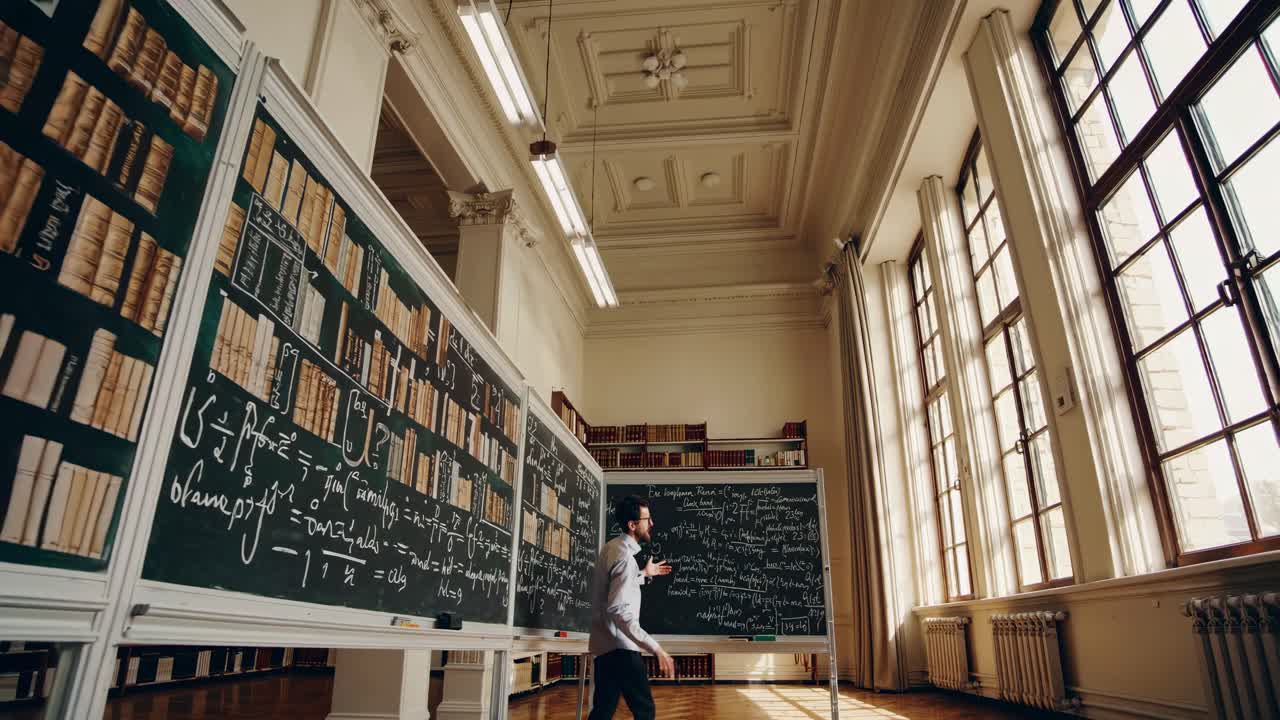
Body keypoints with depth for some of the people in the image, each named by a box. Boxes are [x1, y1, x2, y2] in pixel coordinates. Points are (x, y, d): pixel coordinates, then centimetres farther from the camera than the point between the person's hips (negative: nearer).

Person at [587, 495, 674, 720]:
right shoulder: (625, 557, -20)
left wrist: (644, 574, 31)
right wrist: (655, 647, -32)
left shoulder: (610, 548, 9)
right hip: (620, 647, -9)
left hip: (604, 644, 9)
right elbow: (619, 610, -29)